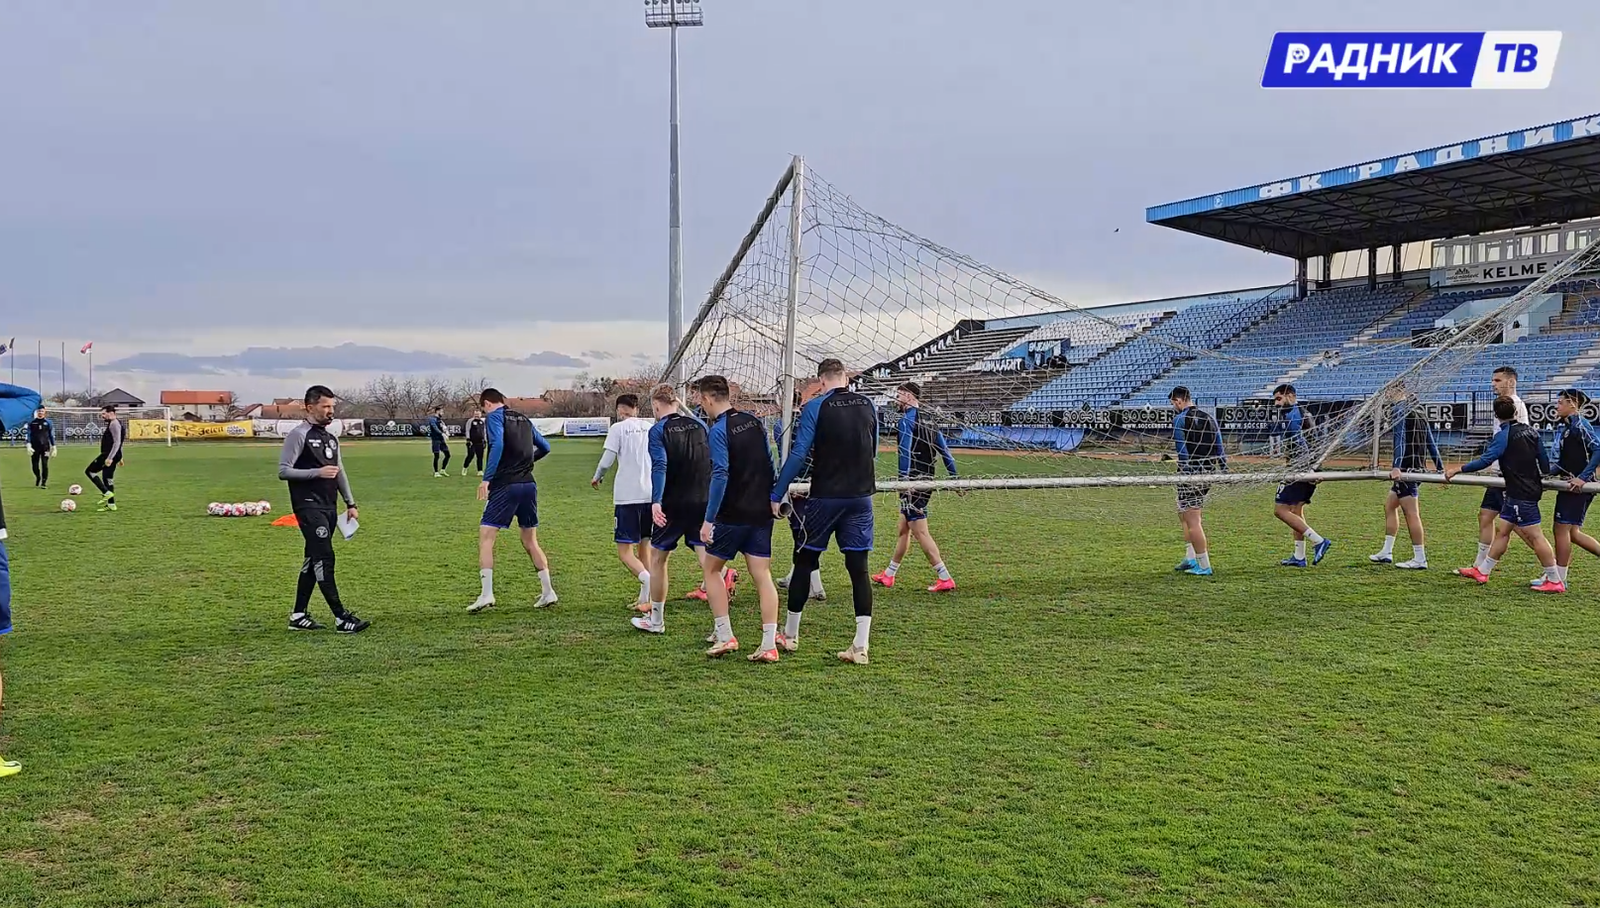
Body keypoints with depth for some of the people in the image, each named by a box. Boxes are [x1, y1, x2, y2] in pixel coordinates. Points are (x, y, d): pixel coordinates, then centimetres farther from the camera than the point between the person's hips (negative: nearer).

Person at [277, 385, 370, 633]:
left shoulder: (331, 438, 18)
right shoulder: (298, 435, -7)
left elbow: (340, 472, 22)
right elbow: (283, 471, -12)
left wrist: (350, 503, 18)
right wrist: (318, 472, -20)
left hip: (329, 507, 8)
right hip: (309, 507, -8)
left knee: (313, 560, 11)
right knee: (324, 558, -12)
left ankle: (298, 615, 19)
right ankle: (341, 617, -13)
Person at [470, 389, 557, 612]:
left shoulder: (494, 417, -2)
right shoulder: (523, 419, 18)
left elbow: (497, 445, -20)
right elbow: (545, 447, 23)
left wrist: (486, 478, -21)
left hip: (505, 485, -6)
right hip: (529, 485, 6)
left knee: (485, 537, -2)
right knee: (530, 541, 15)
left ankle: (487, 594, -10)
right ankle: (548, 592, 13)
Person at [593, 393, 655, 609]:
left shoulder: (618, 428, -1)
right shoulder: (650, 428, 11)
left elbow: (607, 460, -7)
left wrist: (597, 477, 12)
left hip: (627, 496, -5)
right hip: (651, 494, 5)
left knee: (624, 552, -1)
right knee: (644, 547, 16)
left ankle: (648, 580, -27)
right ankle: (645, 598, 14)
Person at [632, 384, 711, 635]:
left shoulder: (658, 430, -6)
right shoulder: (699, 425, 8)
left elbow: (659, 467, -20)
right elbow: (714, 461, 11)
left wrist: (656, 502, -29)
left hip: (673, 505, -4)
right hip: (703, 502, 4)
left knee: (658, 558, 14)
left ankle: (655, 620, 23)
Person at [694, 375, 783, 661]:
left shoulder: (718, 431, -13)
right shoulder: (754, 421, 9)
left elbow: (720, 476, -20)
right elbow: (769, 463, 14)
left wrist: (709, 519, -18)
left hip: (732, 514, -6)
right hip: (762, 512, 6)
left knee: (711, 569, 12)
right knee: (762, 576, 4)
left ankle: (724, 637, 8)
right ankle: (769, 645, -2)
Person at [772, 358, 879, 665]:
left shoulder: (815, 407, -7)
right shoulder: (868, 405, 6)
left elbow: (798, 455, -13)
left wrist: (776, 496, -8)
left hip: (825, 497, -3)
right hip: (861, 496, 3)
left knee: (804, 561, 11)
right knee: (858, 568, 4)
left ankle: (790, 636, 22)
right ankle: (861, 647, -1)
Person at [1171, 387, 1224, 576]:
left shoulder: (1179, 419, -7)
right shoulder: (1209, 418, 12)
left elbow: (1183, 451, -14)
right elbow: (1219, 448, 11)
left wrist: (1187, 474, -16)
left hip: (1190, 474, -7)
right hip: (1208, 473, 7)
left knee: (1192, 521, -3)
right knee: (1185, 514, 20)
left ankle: (1204, 566, -2)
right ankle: (1190, 557, 17)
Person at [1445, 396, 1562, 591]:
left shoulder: (1504, 435, -13)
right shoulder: (1529, 430, 10)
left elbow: (1486, 460, -23)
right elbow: (1543, 458, 16)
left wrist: (1458, 469, -20)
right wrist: (1542, 479, 32)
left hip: (1521, 493, -9)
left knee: (1534, 535, -6)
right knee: (1502, 529, 13)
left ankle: (1555, 581, -3)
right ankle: (1482, 571, 18)